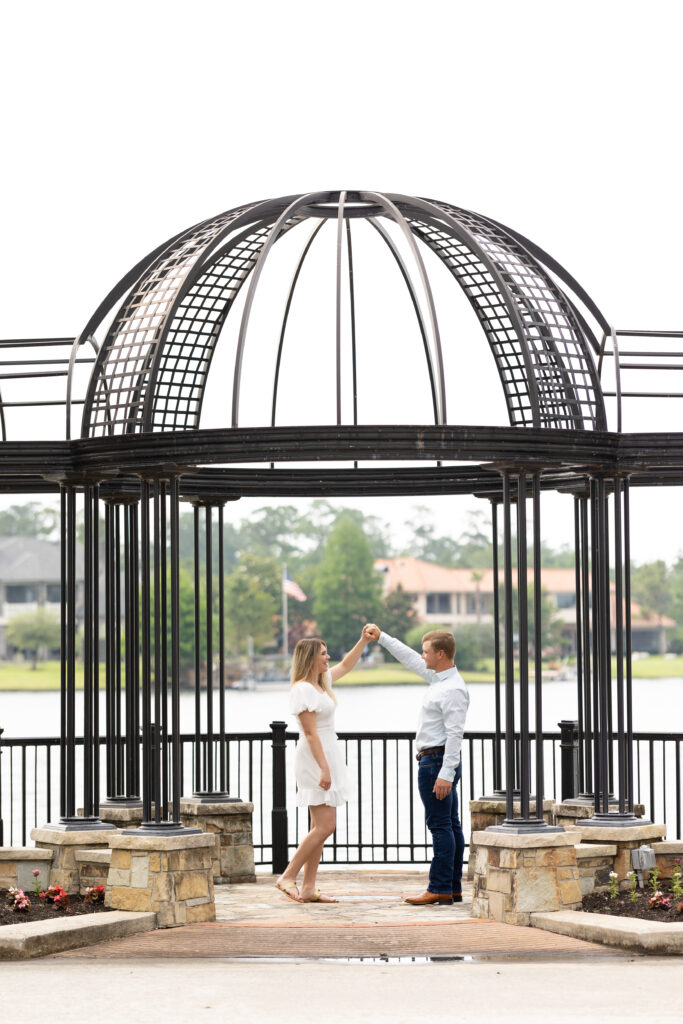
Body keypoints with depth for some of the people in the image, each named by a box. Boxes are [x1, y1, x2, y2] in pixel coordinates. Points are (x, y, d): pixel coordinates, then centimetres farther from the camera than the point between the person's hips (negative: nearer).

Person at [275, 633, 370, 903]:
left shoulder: (321, 682, 12)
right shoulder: (303, 689, -15)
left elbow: (345, 665, 30)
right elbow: (310, 732, -20)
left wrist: (364, 641, 19)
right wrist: (324, 768, -23)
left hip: (327, 757, 10)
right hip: (314, 759, -10)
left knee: (321, 827, 7)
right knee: (324, 826, -13)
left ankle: (308, 888, 7)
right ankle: (288, 877, -8)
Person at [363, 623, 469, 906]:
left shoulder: (452, 689, -17)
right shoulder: (440, 678, 12)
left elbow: (454, 734, -22)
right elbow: (409, 659, 26)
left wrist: (446, 774, -26)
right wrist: (380, 637, 29)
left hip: (436, 761, -10)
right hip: (440, 763, 10)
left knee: (441, 825, -9)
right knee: (450, 826, 9)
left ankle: (440, 889, -9)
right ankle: (454, 888, 11)